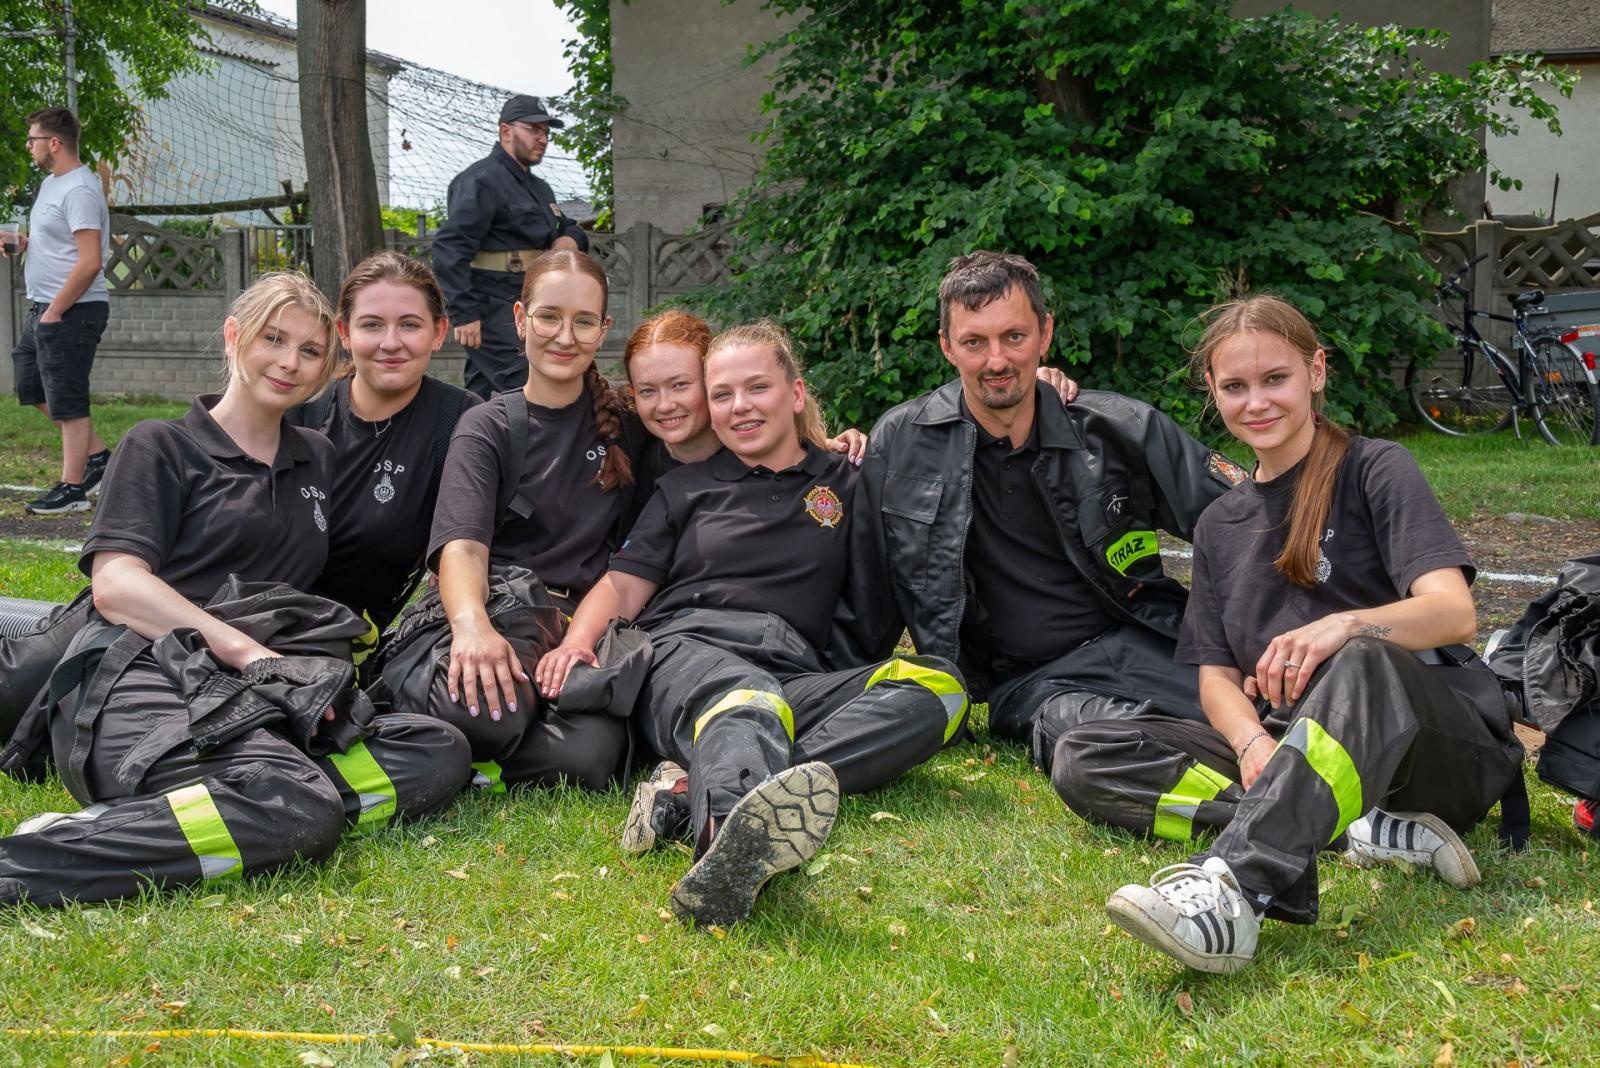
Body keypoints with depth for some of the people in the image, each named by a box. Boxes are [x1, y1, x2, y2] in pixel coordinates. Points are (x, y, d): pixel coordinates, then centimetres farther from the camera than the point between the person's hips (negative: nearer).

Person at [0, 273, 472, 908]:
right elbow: (115, 583, -2)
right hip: (145, 679, -6)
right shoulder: (162, 447, 12)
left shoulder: (318, 460, 30)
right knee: (302, 815, -36)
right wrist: (250, 652, -14)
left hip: (257, 700, 6)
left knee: (441, 753, -23)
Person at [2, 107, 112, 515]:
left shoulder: (79, 191, -19)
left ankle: (72, 488, 4)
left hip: (73, 311, -11)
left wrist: (54, 312, -20)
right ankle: (97, 455, 23)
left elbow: (90, 261, -25)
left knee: (67, 398, -4)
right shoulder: (51, 182, 13)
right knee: (33, 385, 17)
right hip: (45, 306, 11)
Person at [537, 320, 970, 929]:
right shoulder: (687, 487, 24)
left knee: (939, 686, -28)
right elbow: (623, 585, 16)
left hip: (793, 676, 2)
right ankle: (732, 834, -76)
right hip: (686, 650, -1)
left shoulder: (845, 484, 25)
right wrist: (577, 642, -5)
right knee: (747, 698, -38)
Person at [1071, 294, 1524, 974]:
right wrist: (1252, 744, -15)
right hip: (1285, 746, 5)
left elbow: (1454, 612, -13)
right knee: (1083, 759, -17)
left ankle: (1237, 884, -58)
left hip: (1436, 745, -4)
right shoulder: (1219, 527, 17)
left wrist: (1345, 626, -35)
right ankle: (1361, 828, -27)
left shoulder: (1375, 471, 2)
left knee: (1366, 660, -39)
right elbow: (1217, 675, 9)